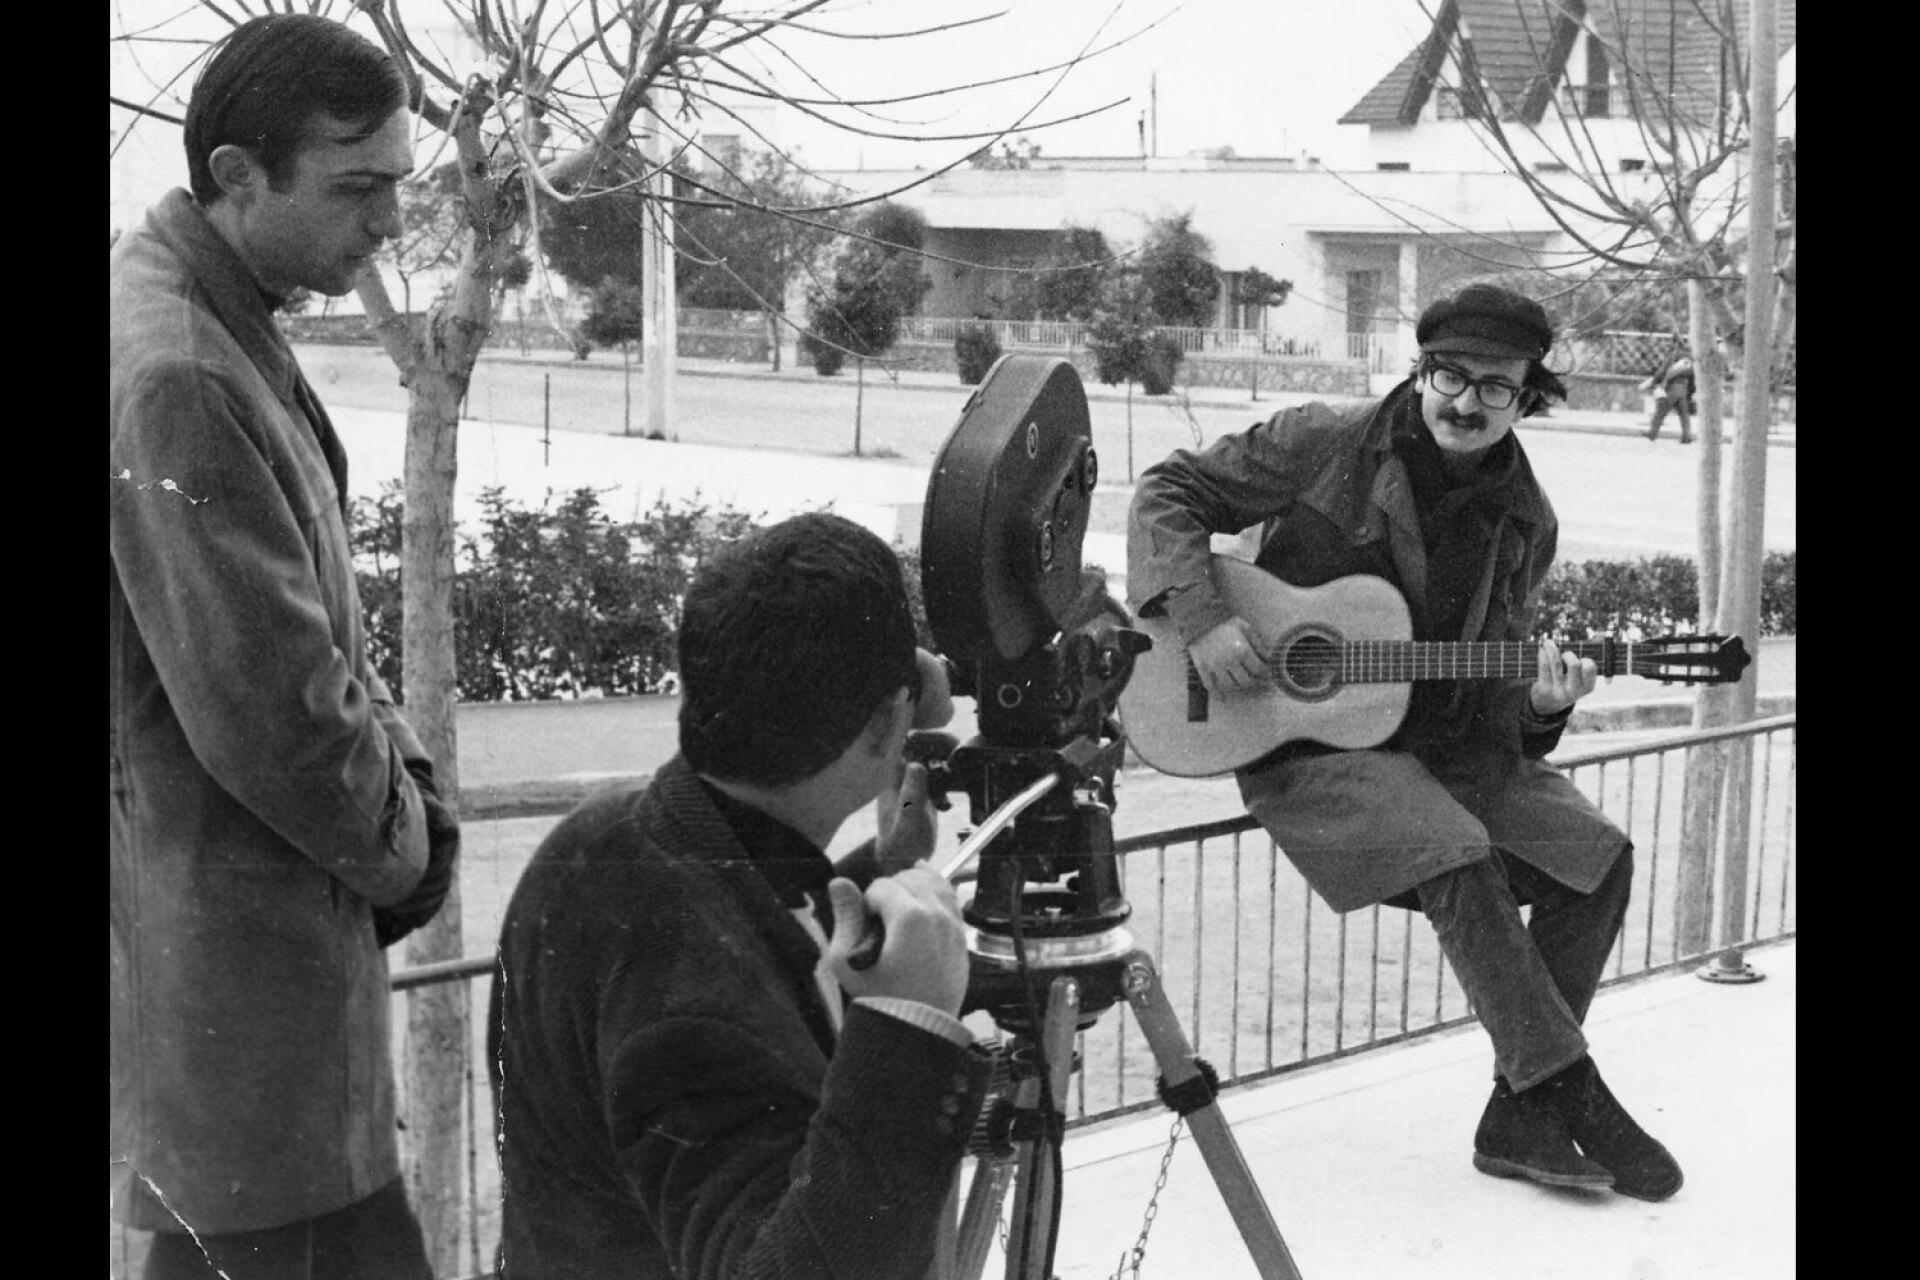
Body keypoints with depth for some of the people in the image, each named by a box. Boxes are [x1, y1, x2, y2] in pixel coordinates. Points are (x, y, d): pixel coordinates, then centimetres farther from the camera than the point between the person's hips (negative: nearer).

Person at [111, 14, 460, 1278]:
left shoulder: (227, 331, 9)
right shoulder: (179, 379, -24)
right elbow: (266, 710, -25)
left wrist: (406, 790, 3)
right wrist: (398, 842, -8)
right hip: (234, 933, -10)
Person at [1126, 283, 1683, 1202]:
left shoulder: (1523, 519, 7)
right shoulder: (1324, 445, -7)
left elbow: (1492, 686, 12)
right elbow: (1169, 491, -5)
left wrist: (1538, 703, -13)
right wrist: (1200, 616, -20)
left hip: (1446, 741, 6)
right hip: (1302, 740, -6)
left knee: (1596, 856, -11)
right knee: (1460, 860, -30)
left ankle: (1519, 1121, -4)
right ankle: (1573, 1100, -17)